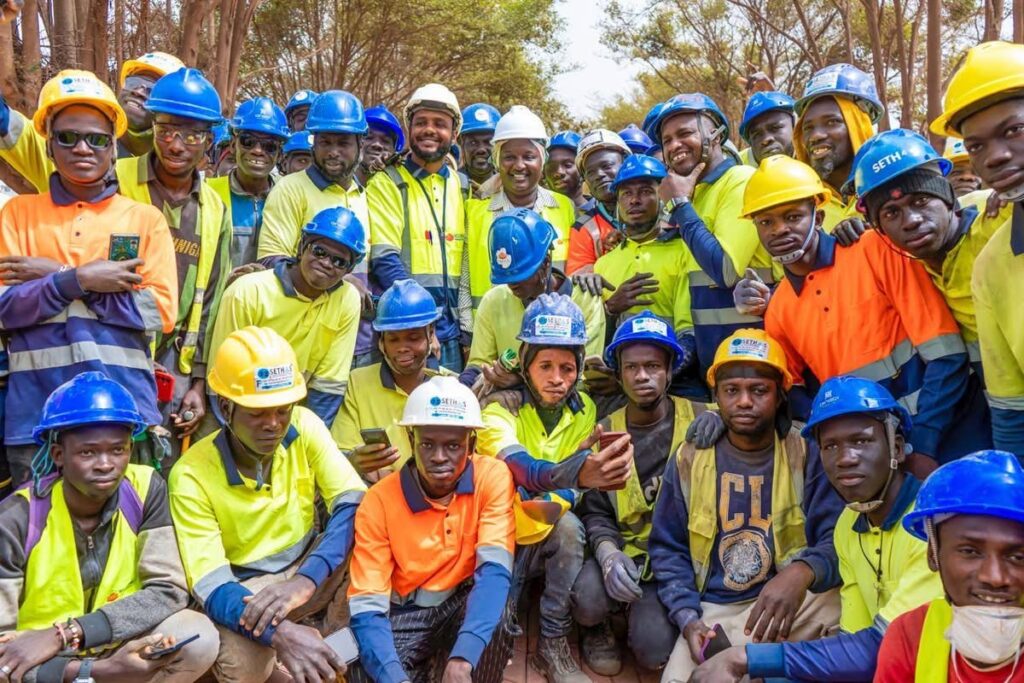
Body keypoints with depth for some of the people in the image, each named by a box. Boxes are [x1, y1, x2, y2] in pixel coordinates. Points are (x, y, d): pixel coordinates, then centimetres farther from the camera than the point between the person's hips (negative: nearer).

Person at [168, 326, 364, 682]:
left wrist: (305, 580, -37)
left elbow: (355, 503, -20)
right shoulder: (191, 474, -20)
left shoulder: (304, 426, -12)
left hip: (310, 567, 3)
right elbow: (209, 584, -26)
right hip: (246, 587, -3)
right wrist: (279, 632, -46)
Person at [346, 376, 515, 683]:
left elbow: (495, 569, -28)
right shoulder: (379, 501, -17)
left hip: (464, 605, 0)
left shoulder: (492, 477, -17)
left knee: (499, 612, -32)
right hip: (405, 614, 0)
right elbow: (367, 606, -20)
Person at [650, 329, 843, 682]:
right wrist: (688, 619, -8)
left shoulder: (808, 453, -1)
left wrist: (803, 572, -31)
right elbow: (667, 548, 8)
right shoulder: (689, 459, 5)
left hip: (797, 601, -1)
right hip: (714, 611, 1)